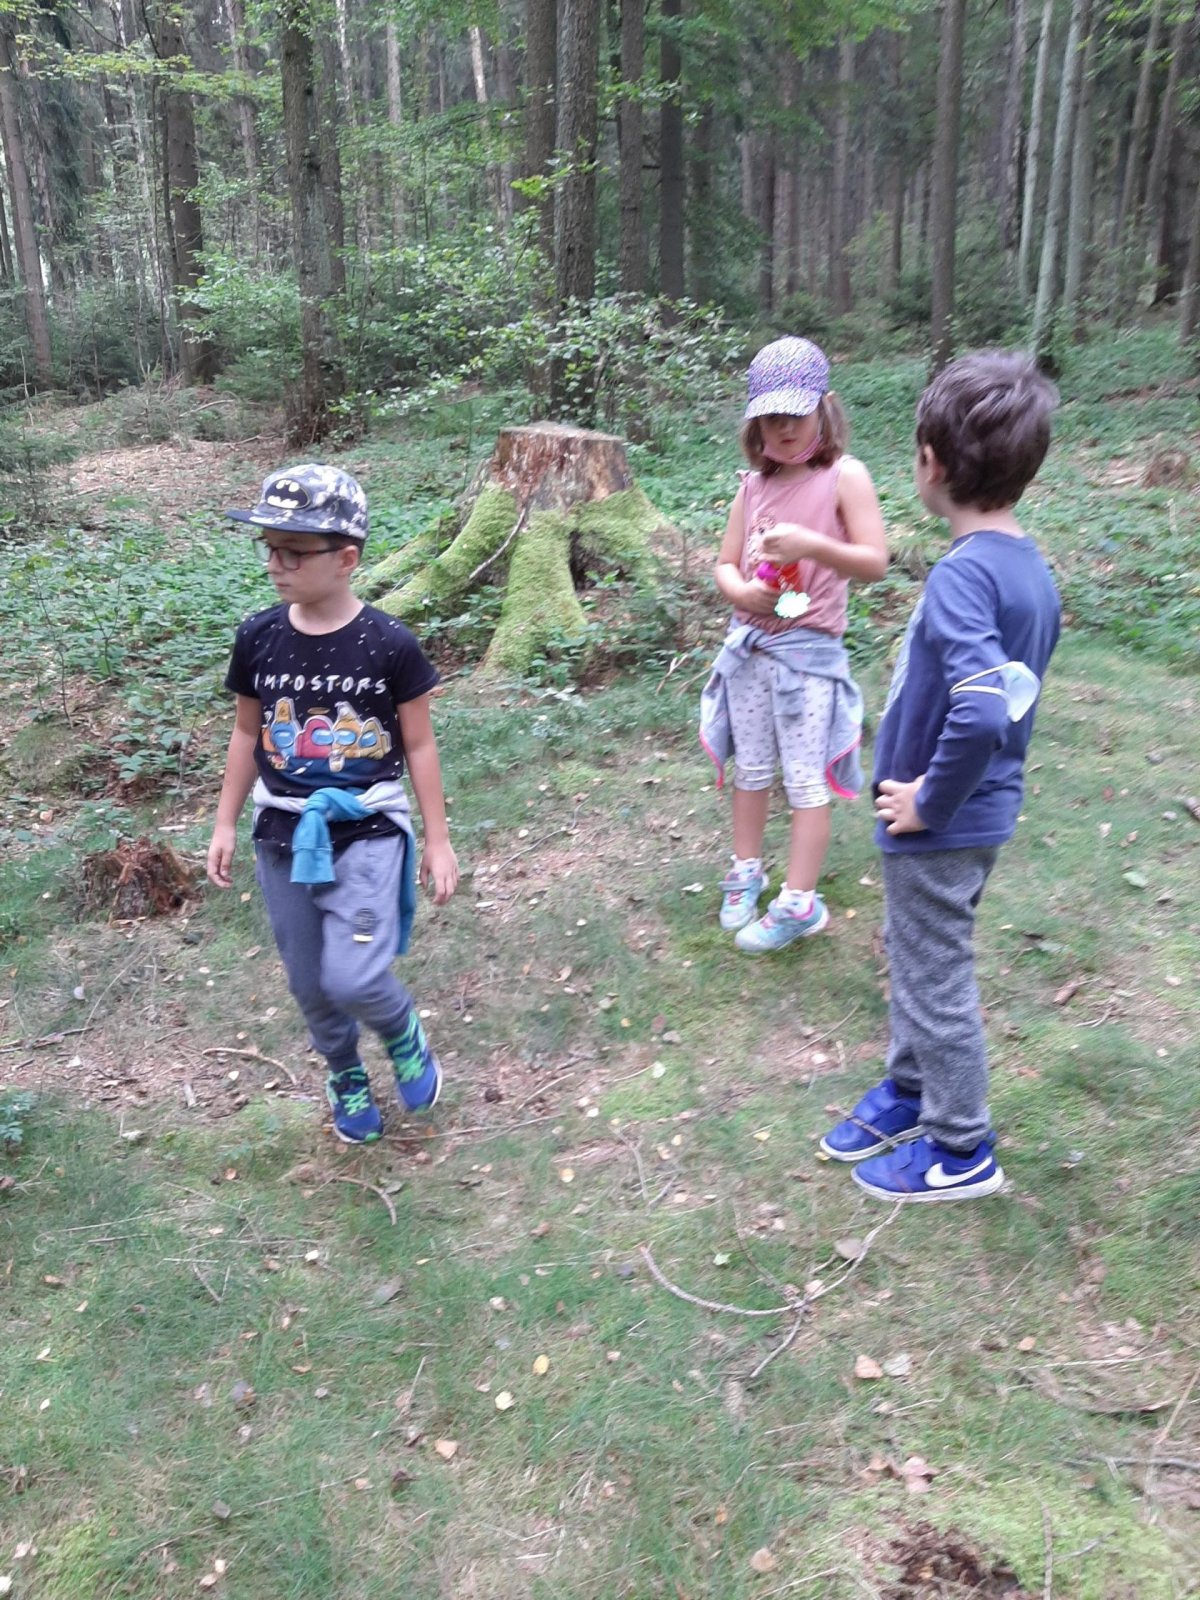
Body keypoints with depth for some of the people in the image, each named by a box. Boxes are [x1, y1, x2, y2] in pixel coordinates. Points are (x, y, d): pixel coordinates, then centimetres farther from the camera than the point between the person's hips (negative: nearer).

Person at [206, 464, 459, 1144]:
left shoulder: (389, 645, -12)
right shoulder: (258, 638, -3)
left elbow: (419, 745, -4)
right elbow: (247, 734, 9)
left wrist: (438, 840, -1)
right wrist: (226, 824, 12)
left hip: (367, 831, -4)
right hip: (284, 833, 4)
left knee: (353, 979, -16)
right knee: (309, 984, 13)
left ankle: (404, 1032, 19)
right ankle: (347, 1075, 41)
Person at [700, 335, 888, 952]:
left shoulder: (844, 476, -8)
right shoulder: (754, 485, 6)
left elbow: (874, 561, -14)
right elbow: (724, 565, 8)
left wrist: (810, 544, -28)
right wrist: (741, 591, -14)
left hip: (809, 649, -5)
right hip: (749, 644, 5)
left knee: (805, 780, 2)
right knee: (751, 770, 16)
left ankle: (798, 903, 10)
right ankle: (746, 874, 33)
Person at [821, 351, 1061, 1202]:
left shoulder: (964, 572, -26)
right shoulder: (1031, 566, 2)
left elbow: (983, 711, -39)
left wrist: (930, 800, -23)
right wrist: (939, 788, 13)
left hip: (940, 827, -9)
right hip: (983, 809, 9)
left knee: (935, 978, 9)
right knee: (916, 957, 25)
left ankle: (963, 1149, 29)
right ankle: (910, 1091, 45)